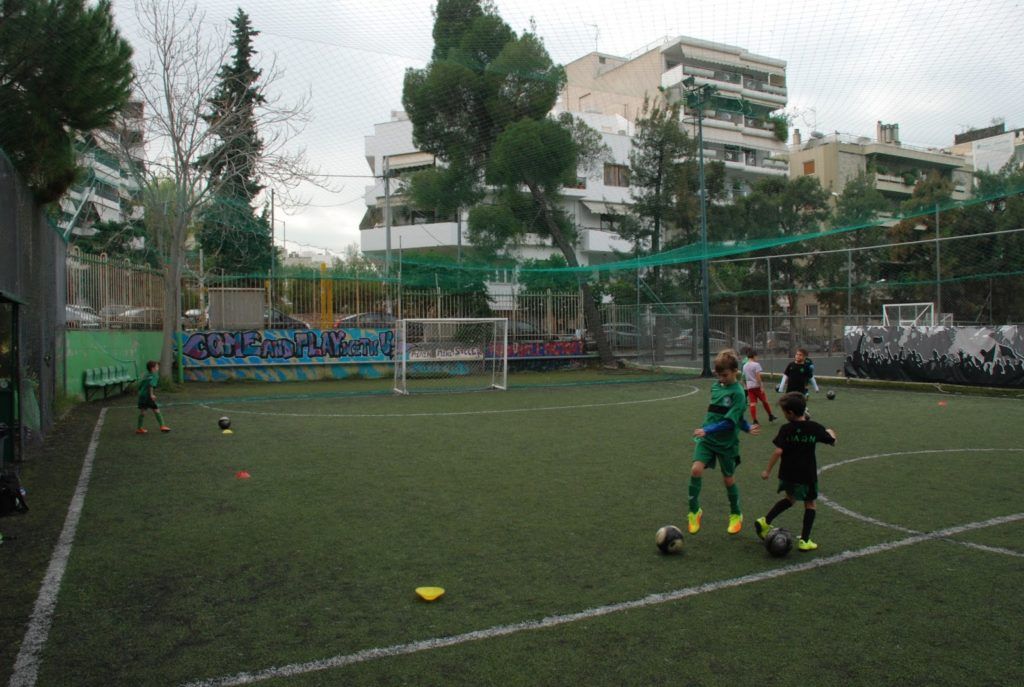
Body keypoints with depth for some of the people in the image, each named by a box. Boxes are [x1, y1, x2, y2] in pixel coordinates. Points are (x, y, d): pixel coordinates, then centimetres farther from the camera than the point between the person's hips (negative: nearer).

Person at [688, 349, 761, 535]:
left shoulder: (738, 393, -14)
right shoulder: (715, 387, 4)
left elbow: (730, 421, -20)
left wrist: (707, 430, -28)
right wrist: (746, 427, 0)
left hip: (726, 442, -4)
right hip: (707, 438, 4)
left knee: (728, 478, 9)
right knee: (696, 469, -14)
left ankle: (736, 515, 32)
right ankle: (694, 511, 2)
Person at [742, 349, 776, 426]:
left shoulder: (744, 366, 9)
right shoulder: (756, 364, -11)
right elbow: (758, 377, -16)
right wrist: (761, 387, -14)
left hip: (749, 387, 5)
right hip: (757, 386, -5)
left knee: (752, 404, 1)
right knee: (764, 401, 12)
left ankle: (754, 420, -4)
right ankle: (770, 416, 25)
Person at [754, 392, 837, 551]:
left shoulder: (786, 429, -12)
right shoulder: (815, 428, -5)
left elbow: (778, 451, -20)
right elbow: (832, 442, 9)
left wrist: (768, 470, -13)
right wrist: (830, 433, 31)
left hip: (787, 474, 1)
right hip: (807, 475, -1)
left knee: (790, 498, 25)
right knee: (809, 504, 14)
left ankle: (765, 521, 17)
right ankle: (804, 540, 13)